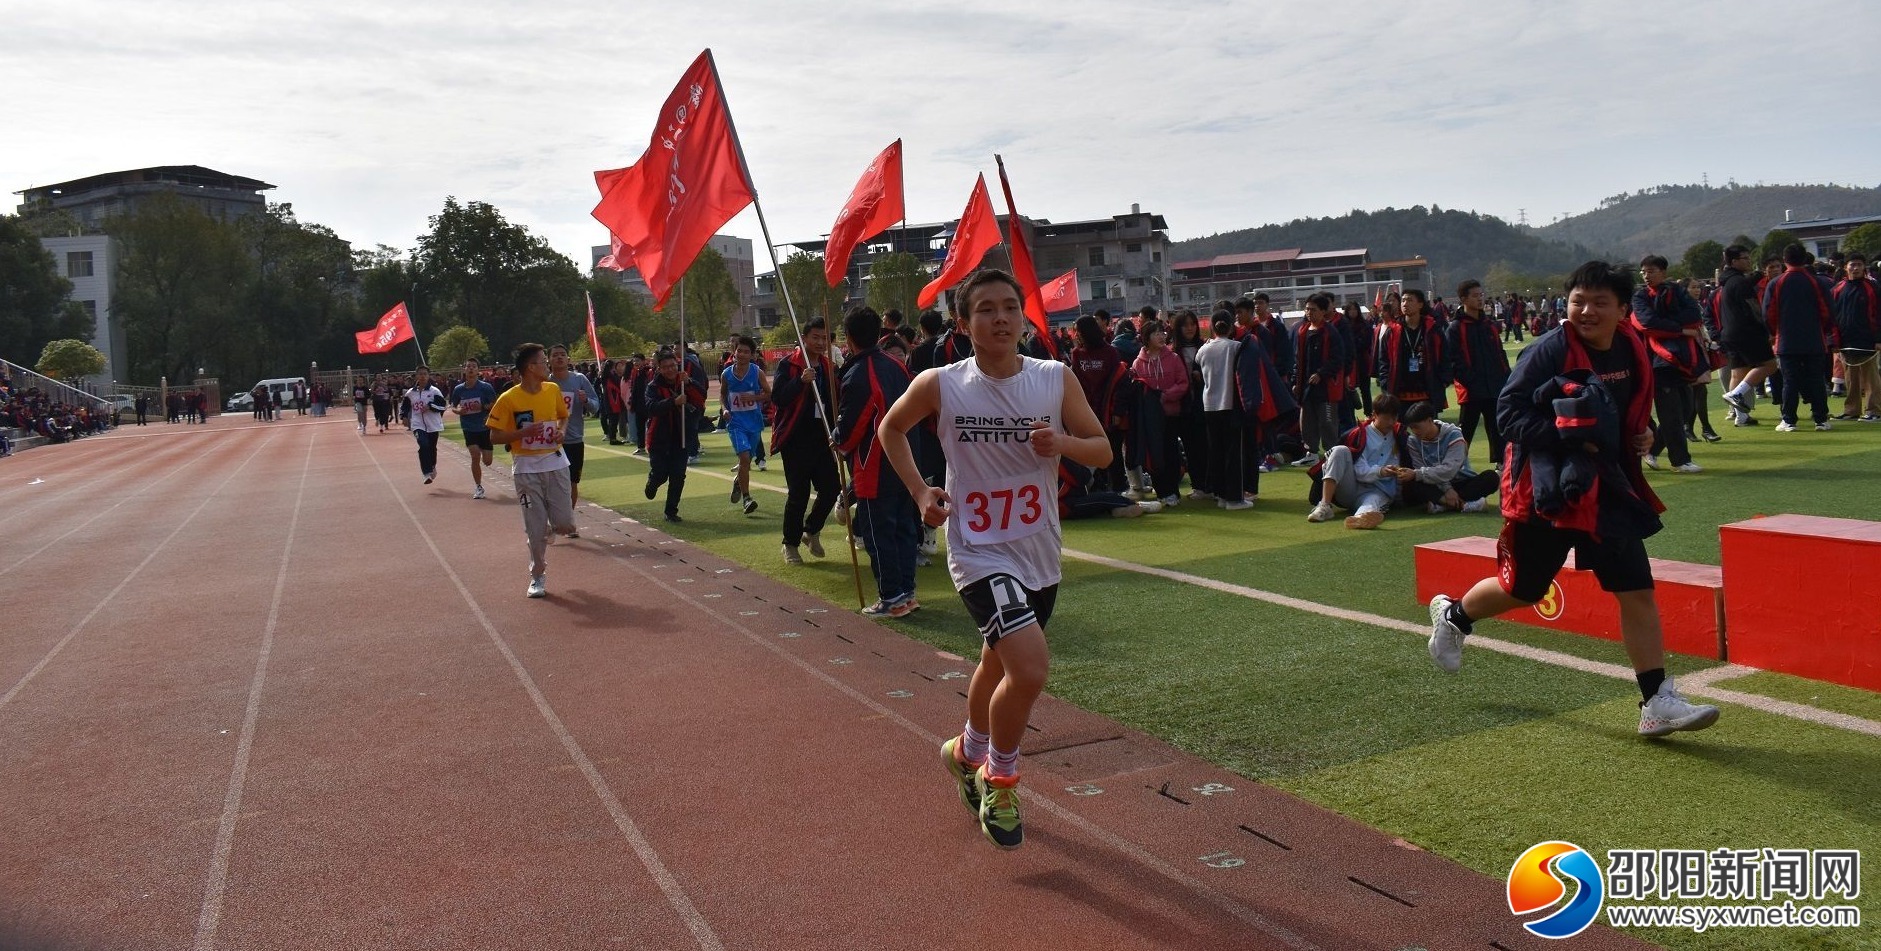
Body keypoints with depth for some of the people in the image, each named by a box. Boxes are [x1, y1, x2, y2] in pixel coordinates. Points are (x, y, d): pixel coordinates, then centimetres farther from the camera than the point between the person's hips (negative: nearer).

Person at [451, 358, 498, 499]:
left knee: (487, 461, -2)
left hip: (485, 427, -1)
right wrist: (458, 410, -10)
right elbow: (453, 407, 13)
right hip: (469, 428, 1)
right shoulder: (458, 389, 1)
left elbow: (495, 404, -4)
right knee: (475, 456, -12)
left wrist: (483, 407, -22)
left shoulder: (486, 387, -9)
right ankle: (479, 487, 3)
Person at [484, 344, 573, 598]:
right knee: (536, 527, 0)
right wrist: (524, 432, -22)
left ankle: (553, 523, 37)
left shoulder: (553, 390, 1)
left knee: (564, 524, 0)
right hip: (527, 468, -3)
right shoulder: (508, 399, -12)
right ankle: (537, 576, 16)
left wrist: (561, 431, -3)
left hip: (555, 462, 3)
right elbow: (494, 436, -8)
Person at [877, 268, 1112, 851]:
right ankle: (1000, 778, 6)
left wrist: (1062, 442, -21)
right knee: (1031, 670, -21)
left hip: (1040, 555, 4)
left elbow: (1102, 451, 0)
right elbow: (890, 429, 8)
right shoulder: (940, 386, -10)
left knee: (999, 664, 23)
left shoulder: (1057, 379, -7)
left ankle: (968, 752, 52)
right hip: (980, 553, -4)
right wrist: (920, 492, -2)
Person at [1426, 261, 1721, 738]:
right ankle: (1452, 615, 38)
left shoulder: (1634, 351, 6)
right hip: (1545, 486, -5)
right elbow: (1509, 412, -18)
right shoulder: (1549, 352, -16)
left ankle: (1657, 703, 4)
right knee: (1522, 590, 8)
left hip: (1606, 487, 6)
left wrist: (1642, 435, 3)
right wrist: (1565, 435, -28)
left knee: (1637, 590, -1)